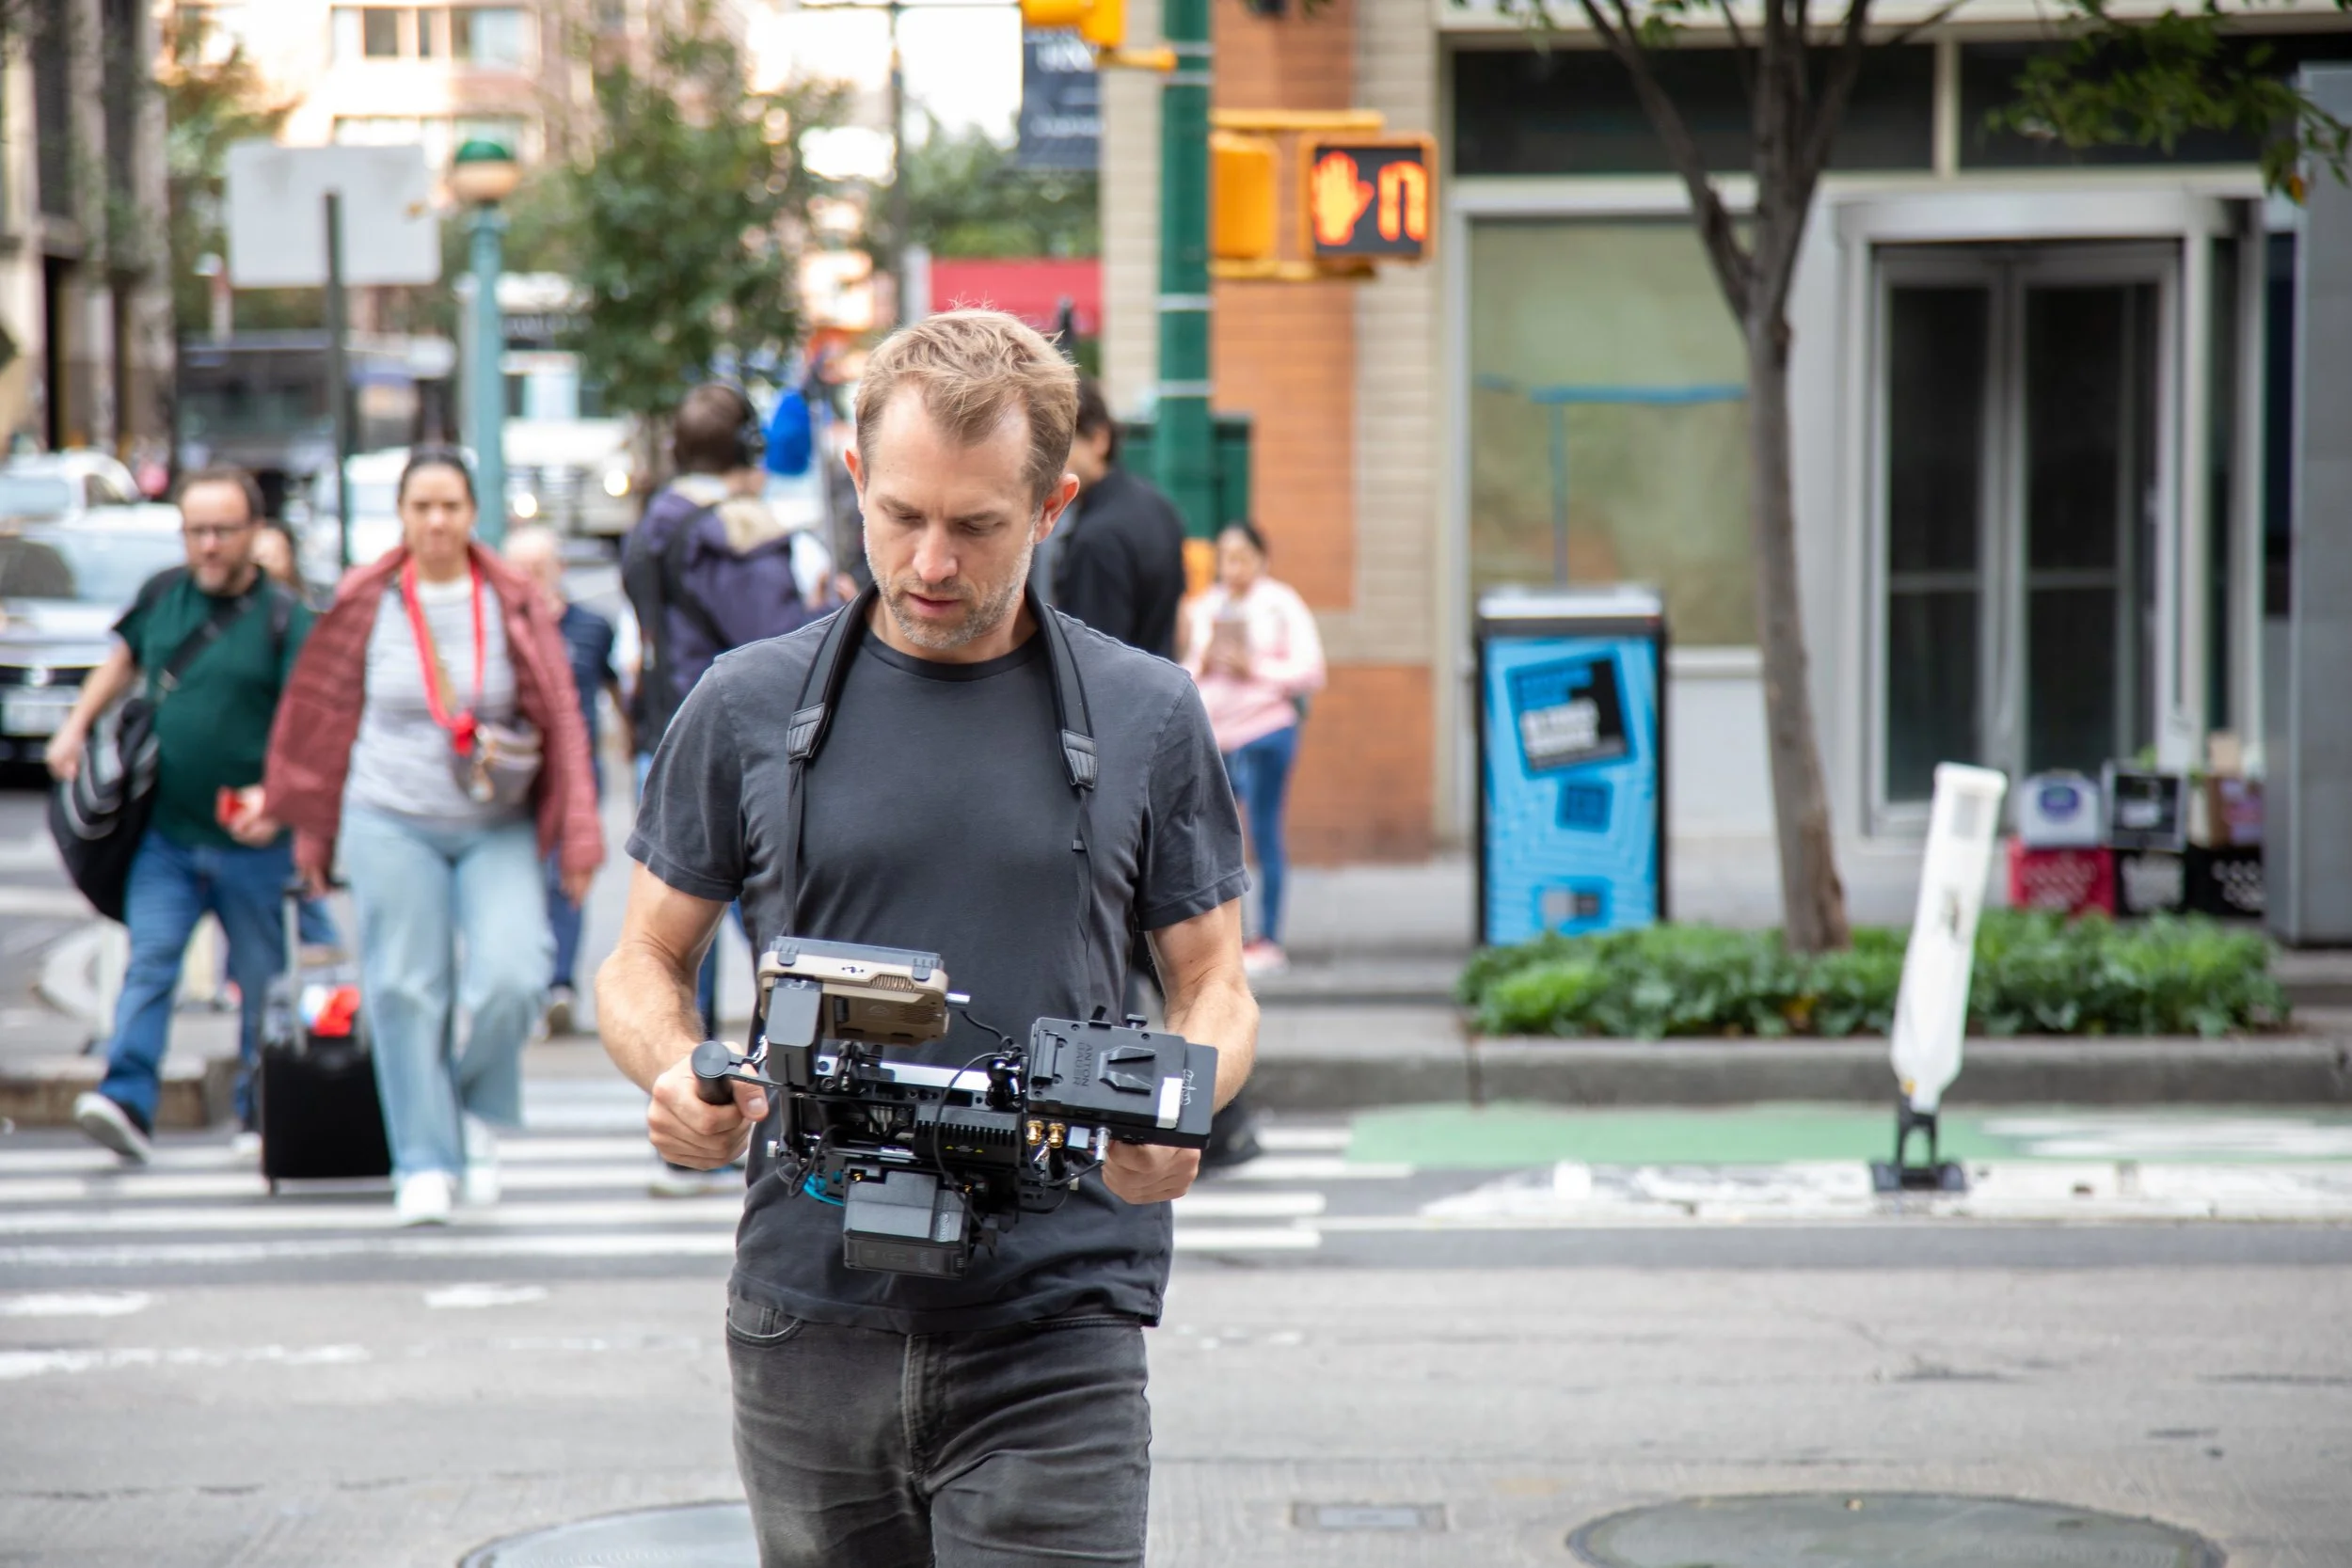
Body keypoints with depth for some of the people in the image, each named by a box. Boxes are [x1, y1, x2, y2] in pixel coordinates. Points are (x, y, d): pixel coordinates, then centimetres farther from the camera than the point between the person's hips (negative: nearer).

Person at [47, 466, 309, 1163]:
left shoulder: (284, 620, -6)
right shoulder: (163, 595, 7)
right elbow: (124, 659, 27)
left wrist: (276, 795, -28)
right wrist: (76, 726, 17)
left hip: (252, 843, -2)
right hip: (166, 835, 3)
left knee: (261, 982, 7)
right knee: (149, 962, -11)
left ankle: (261, 1115, 19)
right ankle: (127, 1102, -20)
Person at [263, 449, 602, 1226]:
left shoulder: (516, 605, 1)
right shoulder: (365, 604, 1)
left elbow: (562, 720, 2)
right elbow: (325, 717, 10)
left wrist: (577, 838, -3)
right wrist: (314, 835, 13)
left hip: (499, 830, 0)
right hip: (392, 822, 0)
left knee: (510, 979, -15)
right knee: (406, 992, -1)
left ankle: (480, 1109, 14)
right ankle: (424, 1162, 11)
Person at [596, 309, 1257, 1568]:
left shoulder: (1147, 718, 6)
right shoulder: (748, 707, 6)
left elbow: (1214, 988, 12)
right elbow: (644, 964, 13)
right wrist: (673, 1076, -10)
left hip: (1051, 1331, -2)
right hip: (810, 1316, 2)